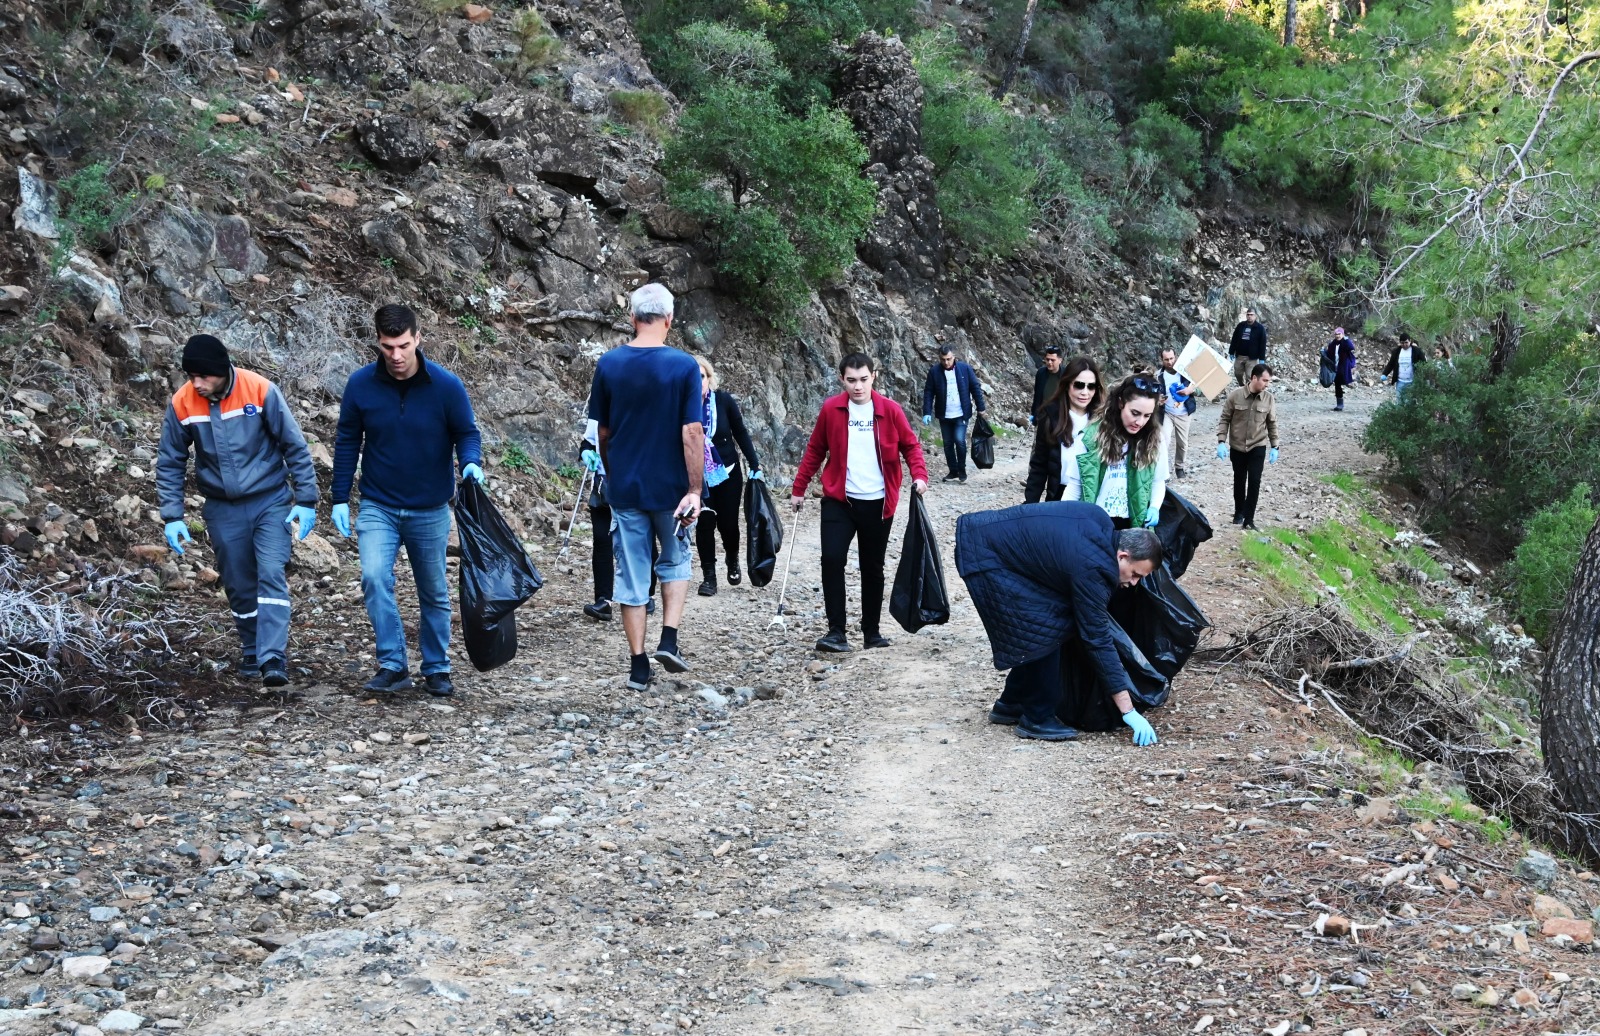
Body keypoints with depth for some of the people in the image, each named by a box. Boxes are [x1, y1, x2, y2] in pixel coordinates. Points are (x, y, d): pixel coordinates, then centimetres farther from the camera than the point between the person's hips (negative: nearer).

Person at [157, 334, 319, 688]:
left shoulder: (260, 390, -16)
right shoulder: (182, 404, -9)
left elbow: (294, 446, -8)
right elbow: (170, 463, 2)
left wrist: (306, 501, -9)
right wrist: (172, 517, -3)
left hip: (270, 502, -3)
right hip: (223, 510, 3)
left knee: (271, 574, -17)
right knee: (238, 586, 9)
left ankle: (273, 659, -21)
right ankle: (251, 651, 28)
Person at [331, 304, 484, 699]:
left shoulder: (446, 385, -12)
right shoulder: (361, 384, -8)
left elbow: (466, 433, -2)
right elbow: (347, 441, 2)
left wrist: (471, 463, -24)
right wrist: (340, 499, 2)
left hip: (430, 510, 0)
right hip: (378, 507, 0)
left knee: (434, 593, 10)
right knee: (374, 577, -20)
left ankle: (437, 669, 26)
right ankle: (392, 665, -10)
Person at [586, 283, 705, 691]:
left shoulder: (608, 364, -3)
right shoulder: (684, 366, -11)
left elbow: (603, 432, 6)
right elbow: (692, 433, -14)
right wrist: (695, 490, -11)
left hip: (624, 486, 2)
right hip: (670, 487, -1)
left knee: (631, 573, 8)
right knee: (675, 561, 21)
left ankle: (639, 666, 10)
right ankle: (668, 639, 6)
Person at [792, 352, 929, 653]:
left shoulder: (890, 410, -3)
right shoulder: (831, 409, -1)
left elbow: (910, 445, 5)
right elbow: (815, 450, 8)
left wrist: (919, 475, -12)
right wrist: (799, 488, 9)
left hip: (878, 503, 0)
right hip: (839, 500, 0)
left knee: (873, 567, 9)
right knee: (832, 559, -14)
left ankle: (871, 631, 21)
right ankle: (836, 631, -9)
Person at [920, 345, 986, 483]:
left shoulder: (965, 369, -5)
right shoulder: (934, 371, -4)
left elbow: (975, 388, 1)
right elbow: (928, 392, -2)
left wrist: (981, 408, 0)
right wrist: (927, 412, -9)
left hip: (961, 414, -2)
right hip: (944, 415, 2)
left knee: (959, 440, -13)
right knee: (948, 444, 7)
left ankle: (962, 471, 4)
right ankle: (953, 472, 20)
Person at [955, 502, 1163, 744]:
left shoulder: (1101, 521, -2)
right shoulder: (1091, 569, -25)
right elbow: (1097, 640, -21)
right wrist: (1129, 711, -18)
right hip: (983, 554, -10)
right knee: (1045, 630, -11)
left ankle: (1010, 705, 22)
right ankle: (1037, 718, 0)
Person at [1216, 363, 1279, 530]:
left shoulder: (1268, 398, -7)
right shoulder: (1235, 395, -13)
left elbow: (1272, 423, 3)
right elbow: (1224, 419, -5)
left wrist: (1274, 447, 2)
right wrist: (1221, 442, -12)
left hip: (1258, 447, 0)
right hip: (1237, 447, 0)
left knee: (1254, 482, -6)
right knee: (1239, 481, 13)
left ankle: (1249, 519, 0)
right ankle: (1239, 512, 32)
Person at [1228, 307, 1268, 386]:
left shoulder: (1260, 328, -5)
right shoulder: (1240, 325, 6)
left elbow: (1263, 344, -6)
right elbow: (1234, 340, 11)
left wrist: (1262, 358, -11)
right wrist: (1231, 352, 7)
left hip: (1252, 358, -4)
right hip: (1239, 356, 4)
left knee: (1250, 377, -7)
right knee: (1238, 374, 13)